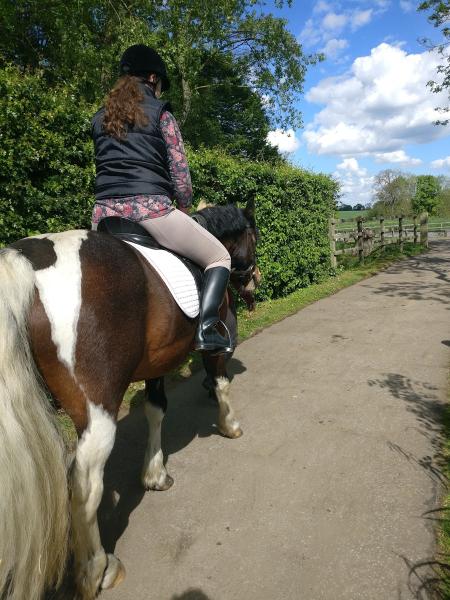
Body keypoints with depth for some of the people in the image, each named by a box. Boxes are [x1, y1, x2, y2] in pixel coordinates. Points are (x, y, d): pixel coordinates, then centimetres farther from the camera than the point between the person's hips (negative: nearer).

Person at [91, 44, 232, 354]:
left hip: (105, 213, 6)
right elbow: (180, 173, 1)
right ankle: (206, 328, -10)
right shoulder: (160, 112, 6)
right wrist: (184, 209, 16)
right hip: (151, 209, -5)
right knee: (220, 257, 9)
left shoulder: (99, 118, 21)